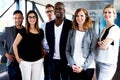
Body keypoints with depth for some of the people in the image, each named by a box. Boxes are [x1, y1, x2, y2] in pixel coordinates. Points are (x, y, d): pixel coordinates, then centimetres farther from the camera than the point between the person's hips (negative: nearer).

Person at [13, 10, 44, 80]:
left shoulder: (41, 31, 4)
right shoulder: (23, 31, -6)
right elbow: (15, 45, -3)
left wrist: (43, 55, 7)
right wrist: (17, 58, -5)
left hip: (38, 61, 3)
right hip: (25, 61, -3)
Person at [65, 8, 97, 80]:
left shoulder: (92, 31, -1)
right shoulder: (72, 31, 7)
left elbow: (93, 51, -5)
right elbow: (67, 50, 4)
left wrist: (83, 66, -13)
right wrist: (72, 64, -8)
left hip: (87, 67, -2)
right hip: (73, 67, 2)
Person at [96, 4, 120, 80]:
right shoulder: (104, 29, 12)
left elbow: (104, 45, -22)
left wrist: (98, 43, -3)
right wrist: (100, 43, -9)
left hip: (107, 64, -8)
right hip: (99, 62, 8)